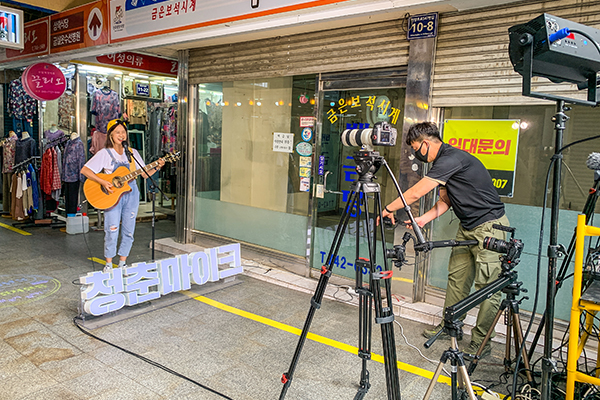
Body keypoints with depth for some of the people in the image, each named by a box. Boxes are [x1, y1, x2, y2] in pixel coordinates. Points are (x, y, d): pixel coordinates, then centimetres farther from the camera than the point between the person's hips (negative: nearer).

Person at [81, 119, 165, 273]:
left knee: (128, 231, 6)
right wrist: (103, 182, -19)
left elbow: (144, 173, 10)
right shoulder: (104, 153, -2)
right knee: (112, 230, -5)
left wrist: (157, 167, -7)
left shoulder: (132, 153, 9)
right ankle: (109, 263, 12)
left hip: (131, 194, 4)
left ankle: (122, 262, 20)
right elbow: (84, 170, -8)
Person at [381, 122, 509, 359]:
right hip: (467, 227, 10)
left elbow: (416, 193, -23)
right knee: (457, 277, 13)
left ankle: (481, 342, 5)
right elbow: (445, 201, 15)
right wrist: (423, 219, 2)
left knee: (487, 285, -3)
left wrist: (388, 209, -11)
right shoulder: (443, 161, 10)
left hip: (489, 226, -10)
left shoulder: (451, 159, -22)